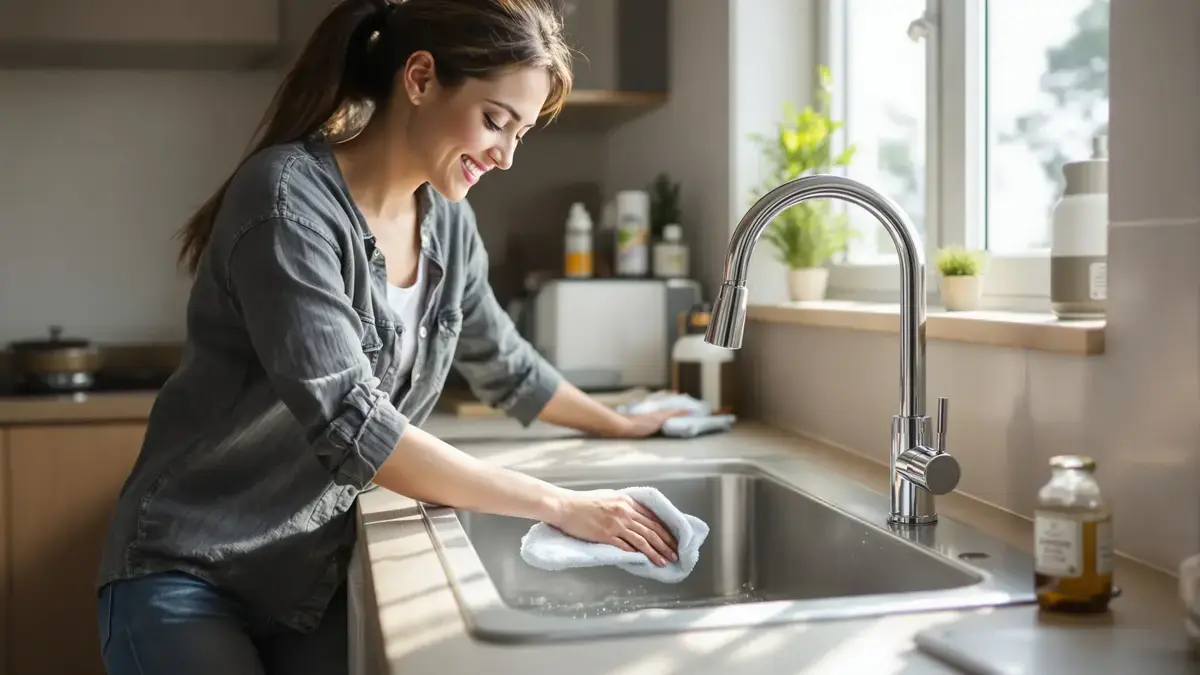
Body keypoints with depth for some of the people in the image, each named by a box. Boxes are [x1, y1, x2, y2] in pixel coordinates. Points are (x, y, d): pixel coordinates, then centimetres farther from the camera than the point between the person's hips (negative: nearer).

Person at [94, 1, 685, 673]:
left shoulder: (448, 221, 0)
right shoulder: (289, 199, -22)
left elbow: (504, 365, 17)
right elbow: (349, 423, -30)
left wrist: (622, 425, 26)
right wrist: (557, 505, -28)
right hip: (188, 577, -6)